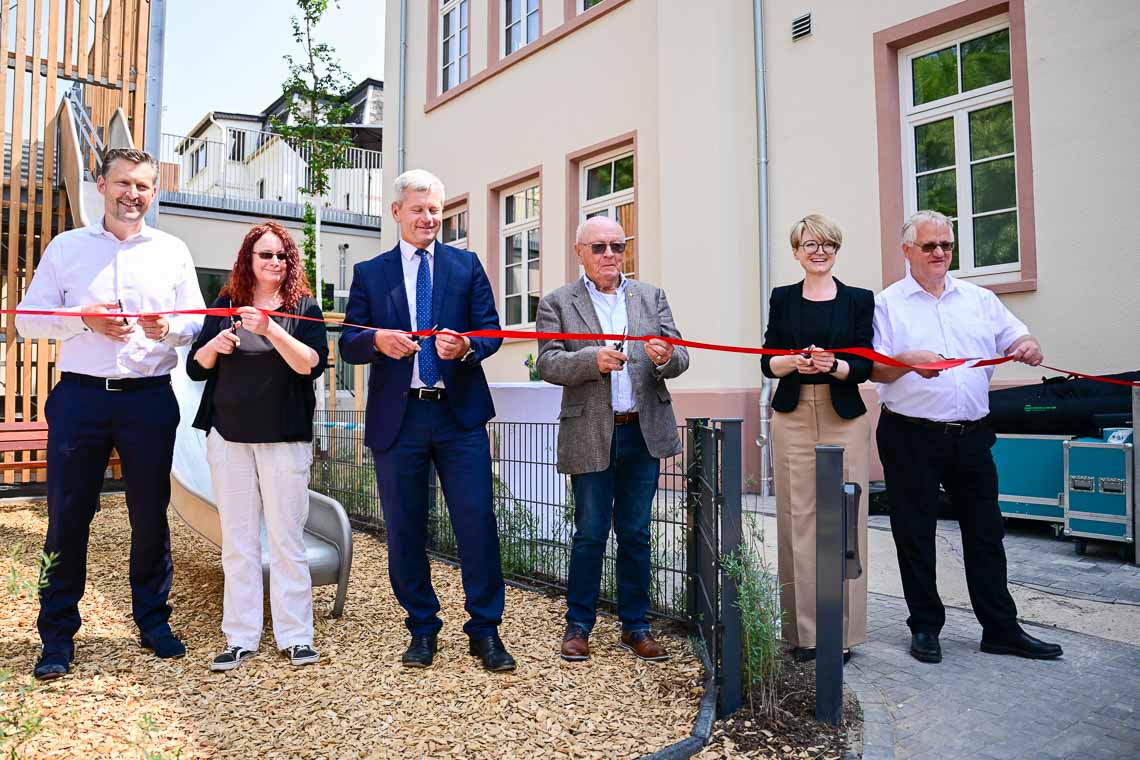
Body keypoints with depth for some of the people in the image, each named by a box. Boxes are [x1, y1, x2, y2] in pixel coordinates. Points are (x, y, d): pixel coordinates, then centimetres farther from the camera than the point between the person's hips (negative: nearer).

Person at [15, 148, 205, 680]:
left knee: (151, 514, 8)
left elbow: (197, 323, 7)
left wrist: (169, 328, -14)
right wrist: (83, 318, -13)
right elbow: (27, 319, 4)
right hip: (80, 396, 0)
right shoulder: (66, 247, 8)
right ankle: (58, 635, 17)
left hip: (149, 397, 0)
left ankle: (153, 621, 23)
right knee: (67, 516, 4)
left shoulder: (172, 251, 9)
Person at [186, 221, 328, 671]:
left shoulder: (304, 307, 2)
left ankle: (295, 636, 9)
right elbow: (195, 368, 11)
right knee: (237, 540, 6)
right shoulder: (225, 305, 9)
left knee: (287, 538, 1)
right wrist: (214, 345, -9)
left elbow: (311, 365, -12)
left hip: (284, 437, -2)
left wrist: (270, 330, -24)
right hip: (228, 436, 3)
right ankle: (240, 637, 14)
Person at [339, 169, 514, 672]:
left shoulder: (466, 266, 9)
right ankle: (422, 629, 25)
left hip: (460, 414, -1)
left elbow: (491, 330, 4)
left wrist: (466, 346, -19)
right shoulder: (369, 273, 10)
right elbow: (348, 344, 3)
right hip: (397, 418, 1)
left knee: (478, 523, -3)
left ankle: (484, 631, 13)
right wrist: (377, 339, -19)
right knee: (405, 531, 8)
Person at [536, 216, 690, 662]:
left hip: (644, 433, 3)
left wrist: (666, 358, -20)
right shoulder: (557, 303, 2)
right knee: (590, 534, 5)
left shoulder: (651, 297, 11)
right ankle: (578, 625, 21)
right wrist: (593, 360, -25)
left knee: (635, 533, 11)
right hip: (590, 436, -2)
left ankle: (635, 626, 23)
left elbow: (678, 358, 4)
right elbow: (548, 364, -8)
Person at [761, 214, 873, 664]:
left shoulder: (859, 300, 7)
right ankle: (803, 630, 9)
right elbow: (767, 362, 6)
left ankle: (842, 631, 9)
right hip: (793, 419, 1)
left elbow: (865, 366, 2)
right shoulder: (782, 299, 10)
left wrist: (834, 365, -17)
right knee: (798, 520, -1)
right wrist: (795, 362, -14)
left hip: (845, 419, 0)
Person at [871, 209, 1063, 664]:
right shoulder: (889, 303, 0)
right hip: (912, 437, -3)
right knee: (915, 535, 5)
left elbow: (1017, 339, 9)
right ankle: (925, 628, 19)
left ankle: (1001, 629, 23)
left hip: (971, 435, 4)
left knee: (985, 533, 11)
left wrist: (1029, 347, -15)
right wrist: (908, 362, -27)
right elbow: (874, 370, -7)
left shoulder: (980, 299, 12)